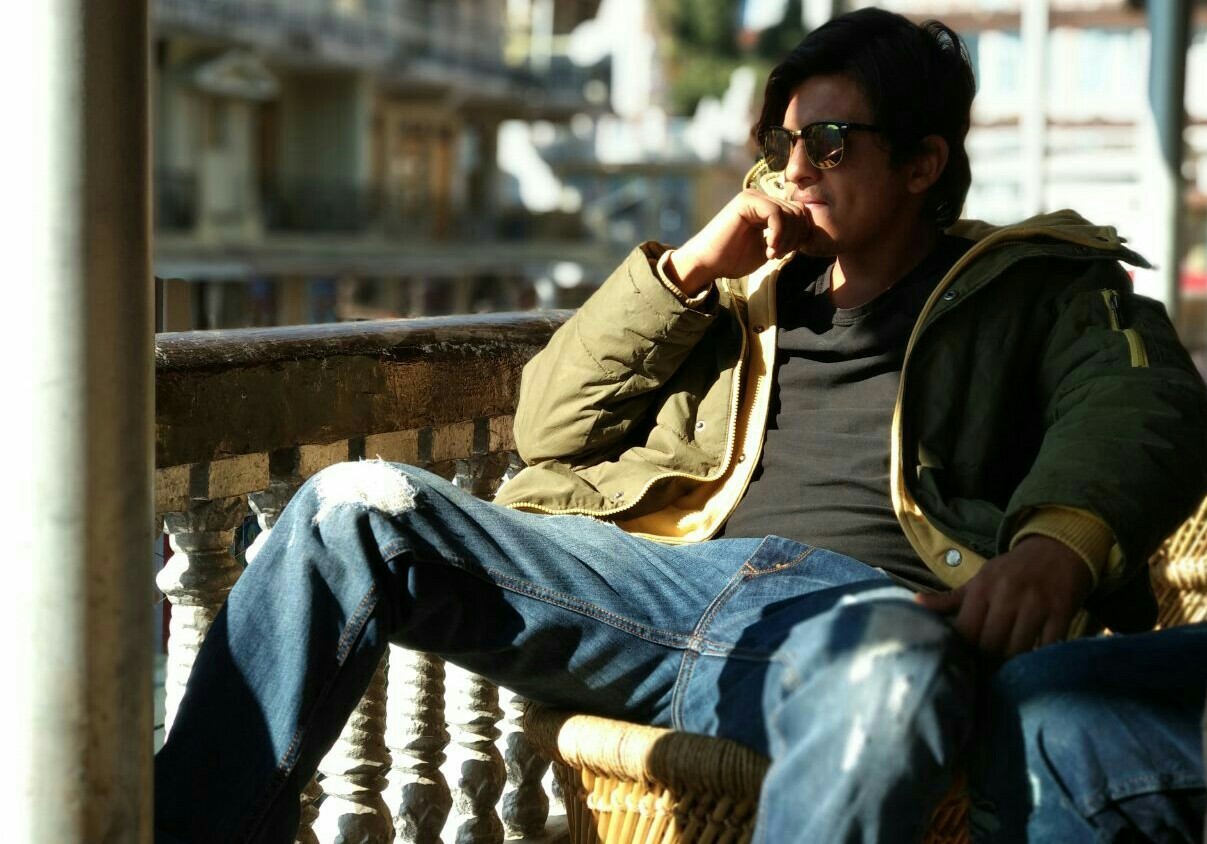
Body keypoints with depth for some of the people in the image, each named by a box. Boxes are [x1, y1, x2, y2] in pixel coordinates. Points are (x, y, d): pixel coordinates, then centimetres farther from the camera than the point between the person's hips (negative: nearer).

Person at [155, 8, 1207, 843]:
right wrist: (688, 269, 13)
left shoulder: (1033, 289, 19)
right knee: (362, 507, -14)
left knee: (888, 678, -44)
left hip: (868, 599, -4)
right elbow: (548, 428, 25)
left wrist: (1059, 539, -26)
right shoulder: (750, 285, 31)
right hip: (674, 579, 5)